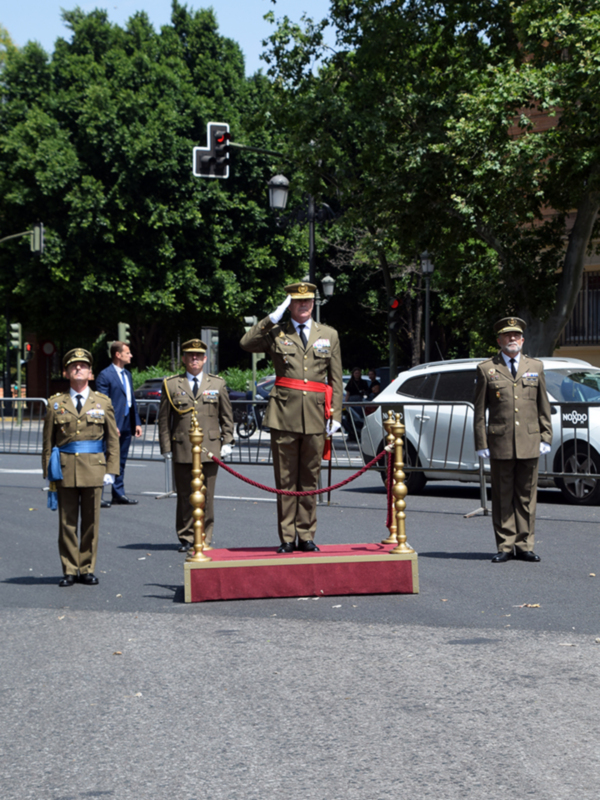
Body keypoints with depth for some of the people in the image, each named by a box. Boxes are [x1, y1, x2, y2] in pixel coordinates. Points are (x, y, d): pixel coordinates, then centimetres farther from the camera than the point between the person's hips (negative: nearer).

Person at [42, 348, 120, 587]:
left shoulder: (103, 402, 8)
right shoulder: (56, 404, 6)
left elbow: (113, 439, 8)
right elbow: (48, 441, 7)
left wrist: (111, 471, 1)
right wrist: (49, 473, 2)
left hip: (93, 469, 0)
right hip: (65, 469, 0)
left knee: (91, 521, 4)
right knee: (67, 522, 2)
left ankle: (88, 569, 13)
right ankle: (69, 570, 9)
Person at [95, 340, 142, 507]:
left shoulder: (127, 374, 15)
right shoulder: (105, 375, -10)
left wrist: (137, 422, 12)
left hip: (126, 424, 8)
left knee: (121, 461, 13)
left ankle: (118, 493, 20)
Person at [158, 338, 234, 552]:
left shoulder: (217, 384, 12)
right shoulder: (171, 385, 7)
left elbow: (227, 416, 15)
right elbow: (164, 419, 7)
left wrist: (227, 442, 6)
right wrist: (166, 447, 1)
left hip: (209, 448, 1)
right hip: (182, 450, -1)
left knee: (206, 497, 1)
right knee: (185, 496, 2)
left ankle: (205, 539, 9)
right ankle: (186, 538, 12)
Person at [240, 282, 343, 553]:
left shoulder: (329, 335, 14)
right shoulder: (276, 333, 7)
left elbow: (336, 379, 13)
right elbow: (247, 343, -11)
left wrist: (335, 415, 5)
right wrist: (273, 317, -9)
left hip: (315, 417, 2)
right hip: (284, 415, -2)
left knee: (309, 479, 5)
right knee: (285, 480, 1)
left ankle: (306, 536, 12)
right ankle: (287, 538, 6)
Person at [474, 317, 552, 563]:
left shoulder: (535, 367, 13)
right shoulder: (486, 369, 6)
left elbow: (543, 406, 13)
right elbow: (480, 410, 5)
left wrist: (546, 438, 6)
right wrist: (481, 443, -1)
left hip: (529, 443, 2)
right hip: (500, 443, -2)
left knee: (526, 496, 4)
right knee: (503, 497, 1)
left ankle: (524, 546, 10)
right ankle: (505, 547, 7)